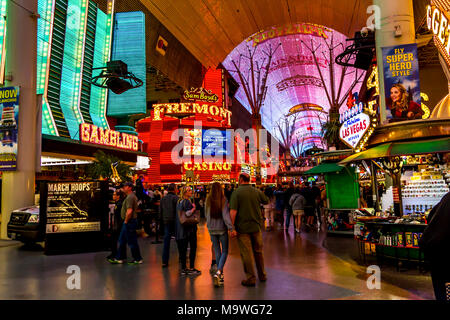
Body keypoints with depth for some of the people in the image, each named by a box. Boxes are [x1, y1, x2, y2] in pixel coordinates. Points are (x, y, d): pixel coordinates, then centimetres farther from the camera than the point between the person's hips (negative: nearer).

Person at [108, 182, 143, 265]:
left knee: (132, 241, -2)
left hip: (129, 222, -11)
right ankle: (119, 258, 23)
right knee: (122, 240, 15)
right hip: (129, 222, 11)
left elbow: (129, 211, -28)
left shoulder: (130, 197, -18)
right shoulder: (132, 196, 15)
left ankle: (138, 259, 8)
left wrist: (126, 221, -17)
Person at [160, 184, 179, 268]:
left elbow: (160, 211, 13)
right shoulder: (175, 198, -8)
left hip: (166, 221, 4)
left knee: (166, 242, 5)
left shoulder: (163, 199, 10)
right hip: (174, 221, -4)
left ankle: (165, 261, 2)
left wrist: (162, 220, 19)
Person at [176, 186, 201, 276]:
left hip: (180, 229, 8)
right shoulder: (187, 202, -15)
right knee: (193, 247, 2)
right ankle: (191, 268, 6)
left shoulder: (179, 201, 12)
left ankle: (183, 269, 16)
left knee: (183, 249, 10)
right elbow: (188, 213, -27)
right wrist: (193, 208, -10)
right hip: (189, 228, -8)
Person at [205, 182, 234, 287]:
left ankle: (220, 275, 19)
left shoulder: (208, 200, -3)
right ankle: (218, 272, -12)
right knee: (224, 252, 7)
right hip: (222, 228, -3)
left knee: (217, 251, 14)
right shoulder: (223, 200, -12)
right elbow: (225, 215, -18)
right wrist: (231, 228, -17)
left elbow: (206, 215, 8)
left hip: (212, 229, 3)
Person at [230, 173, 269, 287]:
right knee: (258, 251, 17)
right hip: (256, 226, 4)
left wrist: (232, 227, -14)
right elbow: (266, 201, 19)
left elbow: (233, 211, -17)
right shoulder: (257, 191, 2)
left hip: (242, 227, -4)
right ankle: (262, 275, 29)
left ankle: (251, 278, 8)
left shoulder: (236, 192, -10)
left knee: (246, 253, 3)